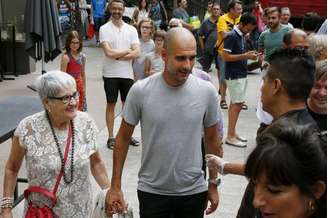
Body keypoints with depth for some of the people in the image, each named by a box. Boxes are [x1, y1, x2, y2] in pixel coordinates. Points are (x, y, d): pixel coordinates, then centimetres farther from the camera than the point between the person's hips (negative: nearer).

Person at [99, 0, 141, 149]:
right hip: (111, 73, -3)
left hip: (127, 73, 3)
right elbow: (108, 52, -17)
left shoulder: (131, 30, 4)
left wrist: (117, 55, -15)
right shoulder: (104, 29, -5)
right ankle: (111, 137, 15)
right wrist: (127, 50, -8)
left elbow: (136, 53, -6)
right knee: (111, 104, 6)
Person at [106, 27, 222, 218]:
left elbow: (212, 140, 3)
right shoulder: (140, 91, -13)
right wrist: (115, 186, -1)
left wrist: (214, 184, 8)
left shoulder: (207, 92, -9)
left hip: (194, 191, 2)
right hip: (151, 191, -1)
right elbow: (123, 138, -3)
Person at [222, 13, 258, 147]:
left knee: (235, 103, 12)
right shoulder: (231, 36, -16)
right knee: (237, 104, -6)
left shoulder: (242, 35, 11)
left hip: (242, 74, 9)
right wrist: (245, 56, -20)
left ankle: (232, 132, 19)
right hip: (234, 76, -9)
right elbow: (225, 56, -20)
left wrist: (249, 55, 2)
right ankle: (230, 137, 0)